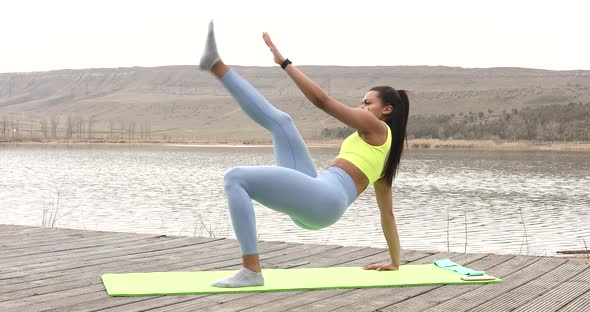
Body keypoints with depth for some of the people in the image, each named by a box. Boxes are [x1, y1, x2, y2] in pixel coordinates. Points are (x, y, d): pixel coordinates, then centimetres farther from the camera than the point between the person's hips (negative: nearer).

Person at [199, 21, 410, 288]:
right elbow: (387, 212, 34)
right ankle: (216, 65, 17)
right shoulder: (383, 153, 31)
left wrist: (285, 62, 6)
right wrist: (395, 263, 40)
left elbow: (322, 100, 0)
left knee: (236, 178, -16)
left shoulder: (377, 127, 7)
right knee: (280, 121, 12)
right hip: (312, 206, 9)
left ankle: (251, 272, -19)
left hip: (323, 199, -9)